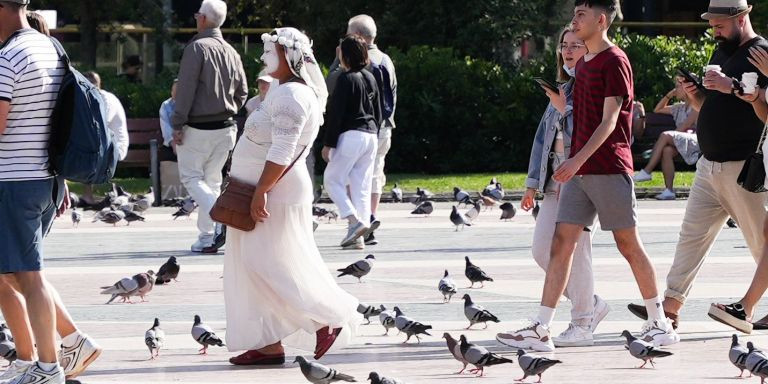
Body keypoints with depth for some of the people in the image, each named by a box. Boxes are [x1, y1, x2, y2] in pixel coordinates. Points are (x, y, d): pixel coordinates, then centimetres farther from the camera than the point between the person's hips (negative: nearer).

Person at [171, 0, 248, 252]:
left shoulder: (197, 47, -13)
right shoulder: (231, 53, 8)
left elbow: (186, 89, -16)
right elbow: (242, 92, 13)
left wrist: (177, 125, -12)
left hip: (197, 128, -6)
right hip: (225, 128, 6)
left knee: (192, 178, 1)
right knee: (212, 180, 14)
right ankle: (206, 238, 12)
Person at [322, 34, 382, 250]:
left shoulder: (346, 79, -11)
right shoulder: (370, 78, 12)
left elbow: (336, 113, -13)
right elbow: (378, 112, 18)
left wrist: (328, 143, -11)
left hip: (350, 135, -8)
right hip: (371, 136, 8)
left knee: (332, 180, 1)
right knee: (362, 187, 7)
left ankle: (356, 221, -16)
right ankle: (357, 237, 4)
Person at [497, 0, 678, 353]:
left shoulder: (615, 62, -9)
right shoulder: (583, 65, 18)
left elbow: (609, 120, -16)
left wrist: (579, 159, -25)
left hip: (609, 169, -8)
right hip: (579, 171, 8)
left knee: (628, 244, -1)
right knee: (561, 244, 0)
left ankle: (660, 324, 10)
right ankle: (540, 330, -5)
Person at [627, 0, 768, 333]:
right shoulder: (722, 52, 16)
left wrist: (733, 87, -26)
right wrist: (695, 96, 3)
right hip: (710, 165, 8)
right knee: (692, 236, 5)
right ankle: (670, 306, 5)